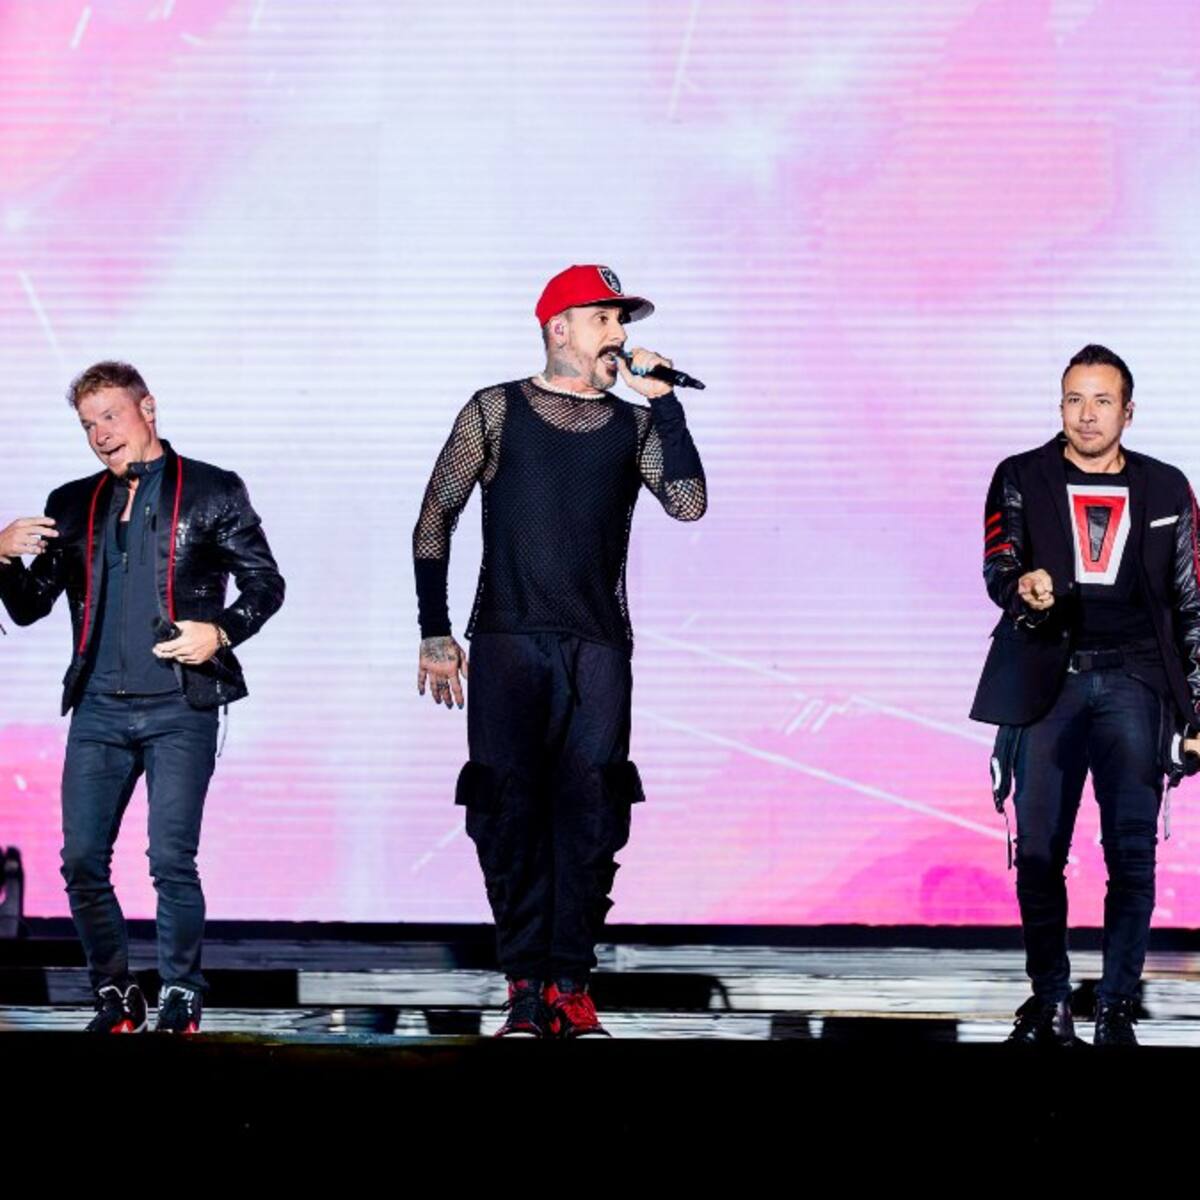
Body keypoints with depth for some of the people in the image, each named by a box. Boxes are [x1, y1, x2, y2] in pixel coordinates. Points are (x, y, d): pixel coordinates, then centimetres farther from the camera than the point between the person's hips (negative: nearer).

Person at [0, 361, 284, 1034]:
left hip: (180, 707, -4)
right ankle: (116, 996, 11)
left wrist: (221, 632, -12)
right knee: (82, 860, -1)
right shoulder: (73, 506, 15)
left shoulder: (212, 492, 5)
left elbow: (266, 583, 6)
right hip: (100, 708, 4)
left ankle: (182, 998, 4)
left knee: (172, 860, -9)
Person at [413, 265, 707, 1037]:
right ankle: (526, 987, -3)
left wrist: (665, 402, -4)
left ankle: (571, 986, 0)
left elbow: (688, 504, -2)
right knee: (509, 808, -6)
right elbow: (435, 520, 7)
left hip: (598, 647, 2)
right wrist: (435, 632, 0)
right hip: (507, 640, -2)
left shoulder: (633, 424, 13)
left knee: (589, 814, -4)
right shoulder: (497, 412, 8)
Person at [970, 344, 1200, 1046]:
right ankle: (1050, 1005, 9)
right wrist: (1024, 587, -27)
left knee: (1133, 852, -7)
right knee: (1039, 852, -1)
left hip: (1133, 681, 0)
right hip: (1047, 679, 0)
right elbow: (998, 568, -2)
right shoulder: (1022, 480, 10)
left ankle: (1117, 1009, -3)